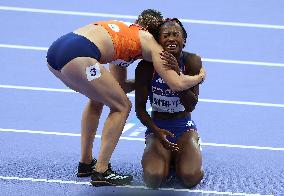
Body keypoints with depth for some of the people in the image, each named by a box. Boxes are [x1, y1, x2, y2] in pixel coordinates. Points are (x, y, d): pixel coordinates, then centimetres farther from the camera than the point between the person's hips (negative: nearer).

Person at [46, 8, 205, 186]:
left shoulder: (127, 32, 32)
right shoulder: (148, 41, 10)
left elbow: (119, 86, 35)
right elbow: (177, 84, 2)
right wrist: (200, 77, 20)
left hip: (55, 50, 9)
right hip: (78, 56, -9)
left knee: (97, 99, 31)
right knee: (122, 107, 9)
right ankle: (101, 172, 6)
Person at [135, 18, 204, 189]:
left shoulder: (192, 62, -10)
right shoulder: (146, 66, -13)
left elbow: (191, 105, -16)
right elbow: (140, 107, -6)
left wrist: (177, 74, -29)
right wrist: (156, 131, -24)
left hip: (185, 128, 0)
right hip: (157, 127, 0)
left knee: (191, 177, -26)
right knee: (154, 178, -26)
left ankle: (178, 157, 11)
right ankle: (167, 157, 10)